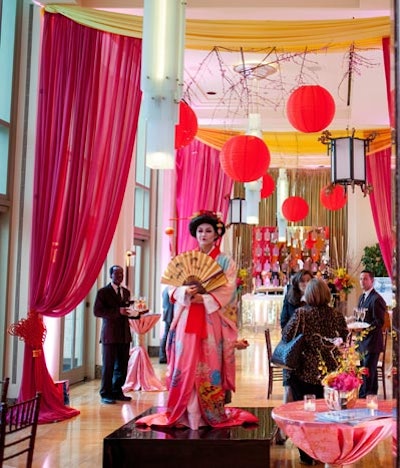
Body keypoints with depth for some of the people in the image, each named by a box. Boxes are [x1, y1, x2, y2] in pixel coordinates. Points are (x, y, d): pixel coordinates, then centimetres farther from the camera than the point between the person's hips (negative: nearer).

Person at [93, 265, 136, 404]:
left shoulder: (126, 292, 16)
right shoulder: (103, 292, -3)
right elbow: (97, 311, -13)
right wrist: (118, 311, -20)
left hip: (124, 334, 6)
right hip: (110, 334, -6)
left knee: (122, 365, 9)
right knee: (108, 365, 0)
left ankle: (117, 392, 21)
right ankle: (106, 394, 9)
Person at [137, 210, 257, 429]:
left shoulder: (225, 261, 5)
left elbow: (227, 290, -6)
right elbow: (172, 286, 5)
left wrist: (204, 298, -19)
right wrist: (185, 292, -16)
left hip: (212, 322, -2)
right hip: (187, 321, 2)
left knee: (210, 367, -3)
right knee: (186, 366, -1)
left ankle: (213, 415, 5)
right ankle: (184, 414, 5)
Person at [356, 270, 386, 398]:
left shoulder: (377, 299, -15)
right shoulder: (362, 297, 15)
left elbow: (379, 322, -17)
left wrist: (365, 329, -26)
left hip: (372, 341, -9)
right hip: (363, 341, 9)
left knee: (367, 372, -8)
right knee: (367, 370, 16)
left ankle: (363, 396, -4)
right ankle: (371, 395, 26)